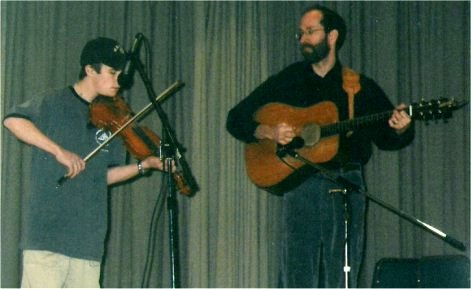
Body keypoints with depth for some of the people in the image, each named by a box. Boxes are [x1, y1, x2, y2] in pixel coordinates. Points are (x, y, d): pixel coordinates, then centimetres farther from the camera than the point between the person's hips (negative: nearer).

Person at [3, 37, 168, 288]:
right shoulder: (54, 104, -2)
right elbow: (13, 120, -20)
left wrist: (143, 166, 2)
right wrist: (58, 150, -24)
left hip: (88, 239, 6)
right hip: (47, 231, -6)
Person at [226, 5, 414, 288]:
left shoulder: (361, 87, 9)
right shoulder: (286, 81, 9)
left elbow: (385, 138, 12)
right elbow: (236, 119, 9)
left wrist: (400, 129, -11)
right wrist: (268, 132, -9)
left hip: (348, 187, 1)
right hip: (301, 183, -1)